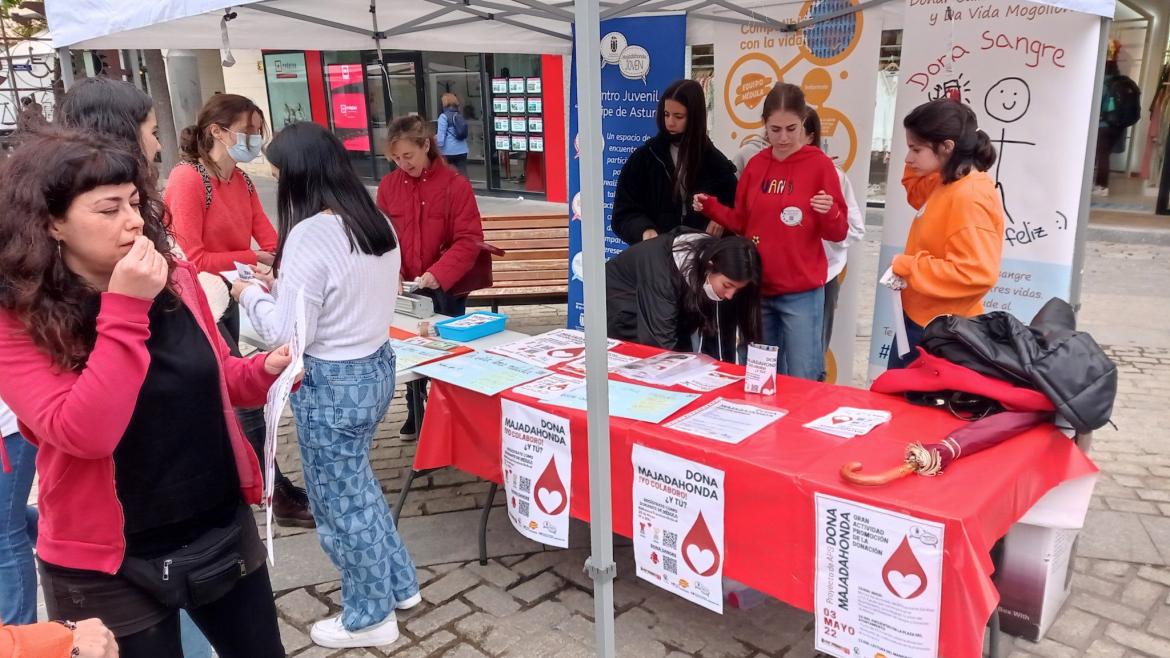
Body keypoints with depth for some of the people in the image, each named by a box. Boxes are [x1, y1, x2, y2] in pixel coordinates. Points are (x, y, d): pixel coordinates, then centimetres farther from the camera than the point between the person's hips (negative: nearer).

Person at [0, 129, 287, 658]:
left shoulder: (175, 279, -3)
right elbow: (84, 434, -27)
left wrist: (264, 371, -9)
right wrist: (124, 310, -29)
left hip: (224, 529, 4)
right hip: (107, 566, -4)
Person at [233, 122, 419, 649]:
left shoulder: (310, 234, -22)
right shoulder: (377, 223, 2)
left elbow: (287, 333, -19)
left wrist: (250, 293, -2)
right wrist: (282, 286, 14)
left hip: (332, 383, -8)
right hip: (376, 365, 8)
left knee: (341, 501, 10)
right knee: (357, 485, 26)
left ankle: (370, 618, 29)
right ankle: (399, 583, 40)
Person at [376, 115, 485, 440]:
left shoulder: (455, 184, -10)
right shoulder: (388, 185, 1)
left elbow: (469, 241, -13)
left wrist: (438, 274, -24)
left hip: (446, 290, -3)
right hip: (405, 291, 3)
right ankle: (416, 415, 32)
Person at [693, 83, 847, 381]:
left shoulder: (820, 164, -7)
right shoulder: (755, 164, 7)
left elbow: (838, 233, -7)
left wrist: (830, 213, -28)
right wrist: (711, 207, -1)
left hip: (801, 293, -4)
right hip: (757, 288, 5)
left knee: (803, 381, -1)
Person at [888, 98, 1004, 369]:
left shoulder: (970, 198, -24)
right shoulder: (944, 184, 4)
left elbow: (976, 273, -30)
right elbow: (917, 192, 27)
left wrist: (907, 267, -22)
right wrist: (917, 159, 7)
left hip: (940, 332, -9)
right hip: (918, 319, 9)